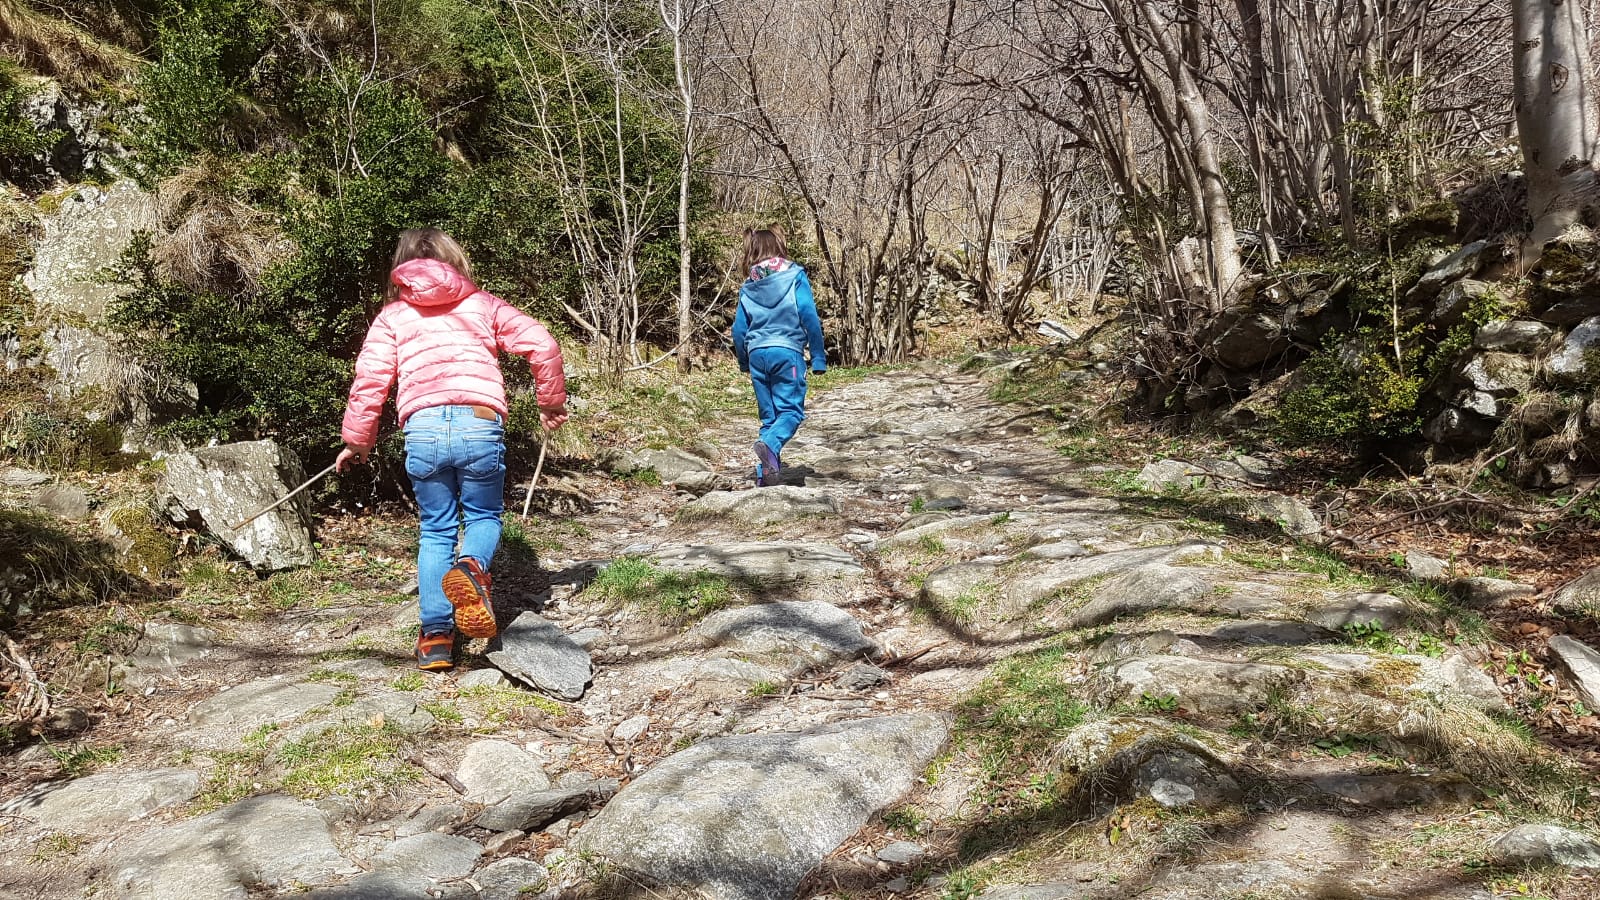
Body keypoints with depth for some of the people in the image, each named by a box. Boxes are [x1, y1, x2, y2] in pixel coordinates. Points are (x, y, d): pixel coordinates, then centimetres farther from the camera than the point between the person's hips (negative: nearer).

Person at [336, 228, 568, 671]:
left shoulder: (392, 316, 17)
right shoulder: (483, 304, 17)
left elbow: (369, 381, 7)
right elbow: (542, 345, 6)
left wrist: (357, 441, 18)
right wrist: (552, 402, 19)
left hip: (423, 430, 1)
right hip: (479, 425, -1)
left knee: (436, 530, 17)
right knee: (484, 515, 19)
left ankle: (436, 637, 12)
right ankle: (471, 568, -15)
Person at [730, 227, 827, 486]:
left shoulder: (748, 287, 11)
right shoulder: (795, 276, 1)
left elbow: (739, 330, 11)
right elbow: (809, 318, -5)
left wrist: (744, 363, 25)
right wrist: (818, 357, -2)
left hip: (757, 355, 4)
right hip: (787, 351, -4)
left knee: (768, 415, 11)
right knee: (791, 410, -2)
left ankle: (764, 473, 3)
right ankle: (769, 445, -32)